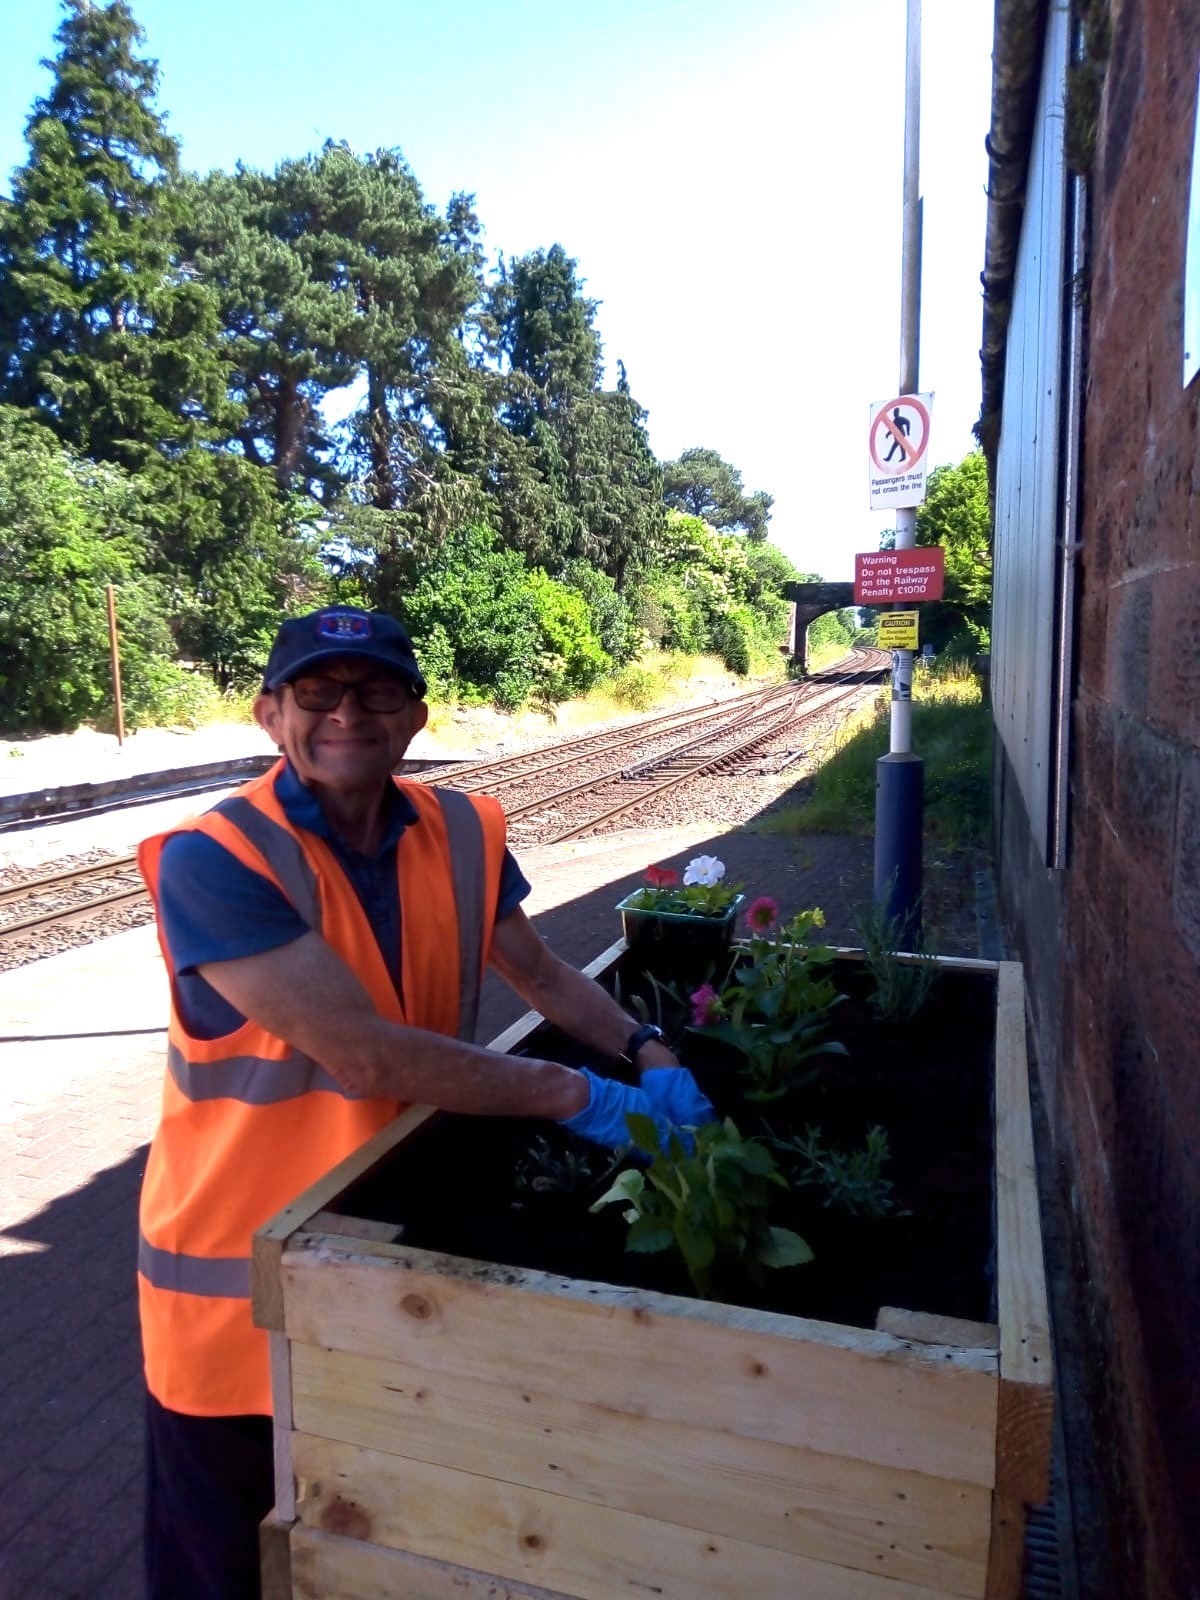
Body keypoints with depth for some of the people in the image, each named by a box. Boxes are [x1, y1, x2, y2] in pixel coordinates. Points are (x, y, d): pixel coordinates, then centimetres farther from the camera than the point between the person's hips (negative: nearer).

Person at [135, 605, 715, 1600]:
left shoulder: (459, 833, -6)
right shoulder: (210, 861, -24)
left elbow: (542, 975, 5)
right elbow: (369, 1056, -30)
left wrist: (648, 1054, -11)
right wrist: (579, 1096, -25)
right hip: (240, 1264, -4)